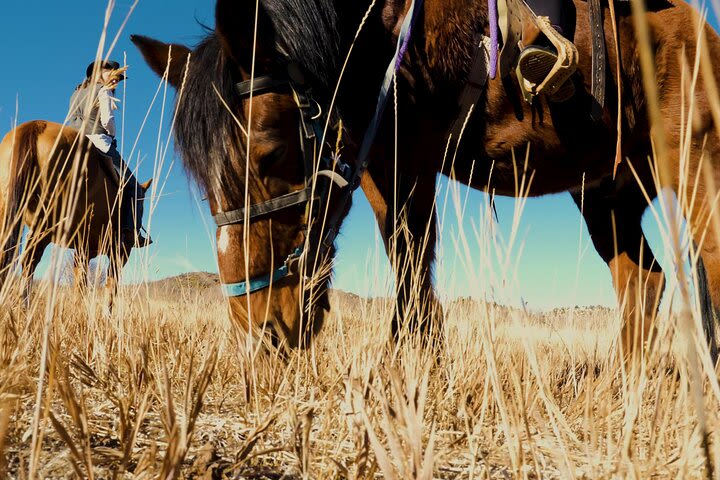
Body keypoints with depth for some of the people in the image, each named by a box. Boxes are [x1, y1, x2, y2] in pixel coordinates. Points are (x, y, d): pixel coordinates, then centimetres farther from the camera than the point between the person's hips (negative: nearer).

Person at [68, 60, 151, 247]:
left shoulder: (76, 93, 23)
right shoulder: (103, 91, 0)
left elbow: (73, 122, 18)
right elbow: (107, 121, -13)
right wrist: (112, 134, 7)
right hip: (99, 142, -7)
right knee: (132, 186, -3)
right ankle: (131, 231, -17)